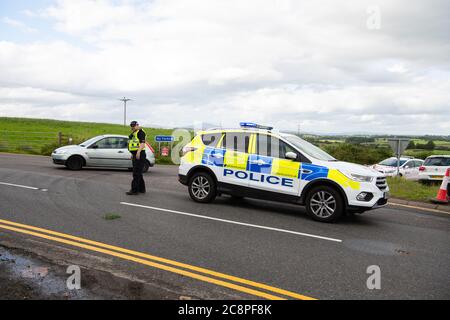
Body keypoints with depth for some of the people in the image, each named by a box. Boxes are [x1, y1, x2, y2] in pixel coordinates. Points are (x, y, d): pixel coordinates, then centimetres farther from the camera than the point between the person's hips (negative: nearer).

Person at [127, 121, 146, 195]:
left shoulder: (140, 132, -10)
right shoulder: (133, 134, 21)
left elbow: (142, 143, -22)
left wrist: (138, 152, -32)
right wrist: (133, 154, 31)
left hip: (139, 155, -11)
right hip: (135, 155, 11)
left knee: (136, 173, -10)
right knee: (138, 173, 15)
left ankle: (134, 190, -9)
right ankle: (142, 189, 23)